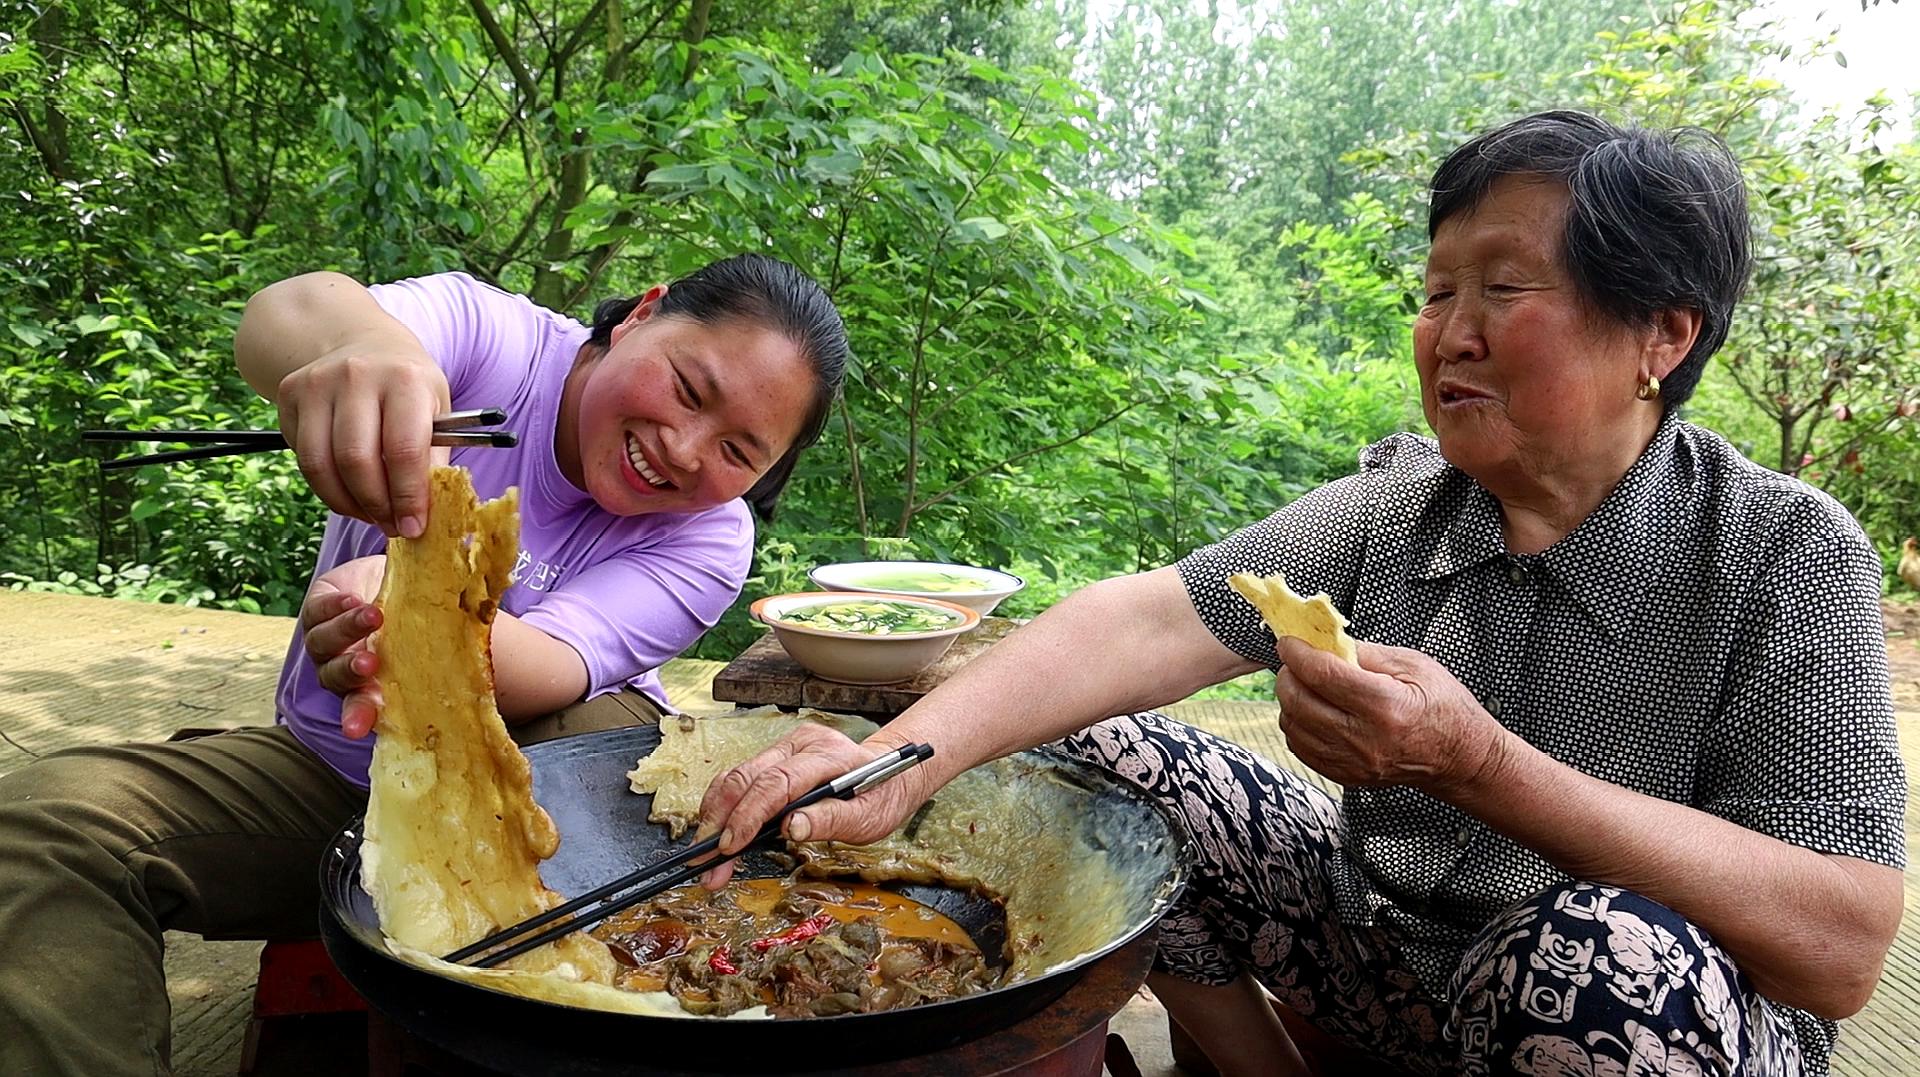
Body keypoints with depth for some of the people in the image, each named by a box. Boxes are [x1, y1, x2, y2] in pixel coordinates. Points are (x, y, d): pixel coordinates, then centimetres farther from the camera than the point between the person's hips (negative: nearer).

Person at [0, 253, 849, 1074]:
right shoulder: (488, 339, -16)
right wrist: (351, 341, -62)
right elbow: (278, 315, -36)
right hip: (330, 774, 1)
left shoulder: (707, 541, -16)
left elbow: (556, 666, -32)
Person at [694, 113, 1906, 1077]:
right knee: (1105, 761, -9)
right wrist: (902, 757, -38)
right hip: (1390, 949, 4)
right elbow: (1149, 620, -22)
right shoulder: (1392, 509, -8)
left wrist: (1475, 762, -36)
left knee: (1611, 951, -37)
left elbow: (1842, 949, -25)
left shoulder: (1787, 556, -17)